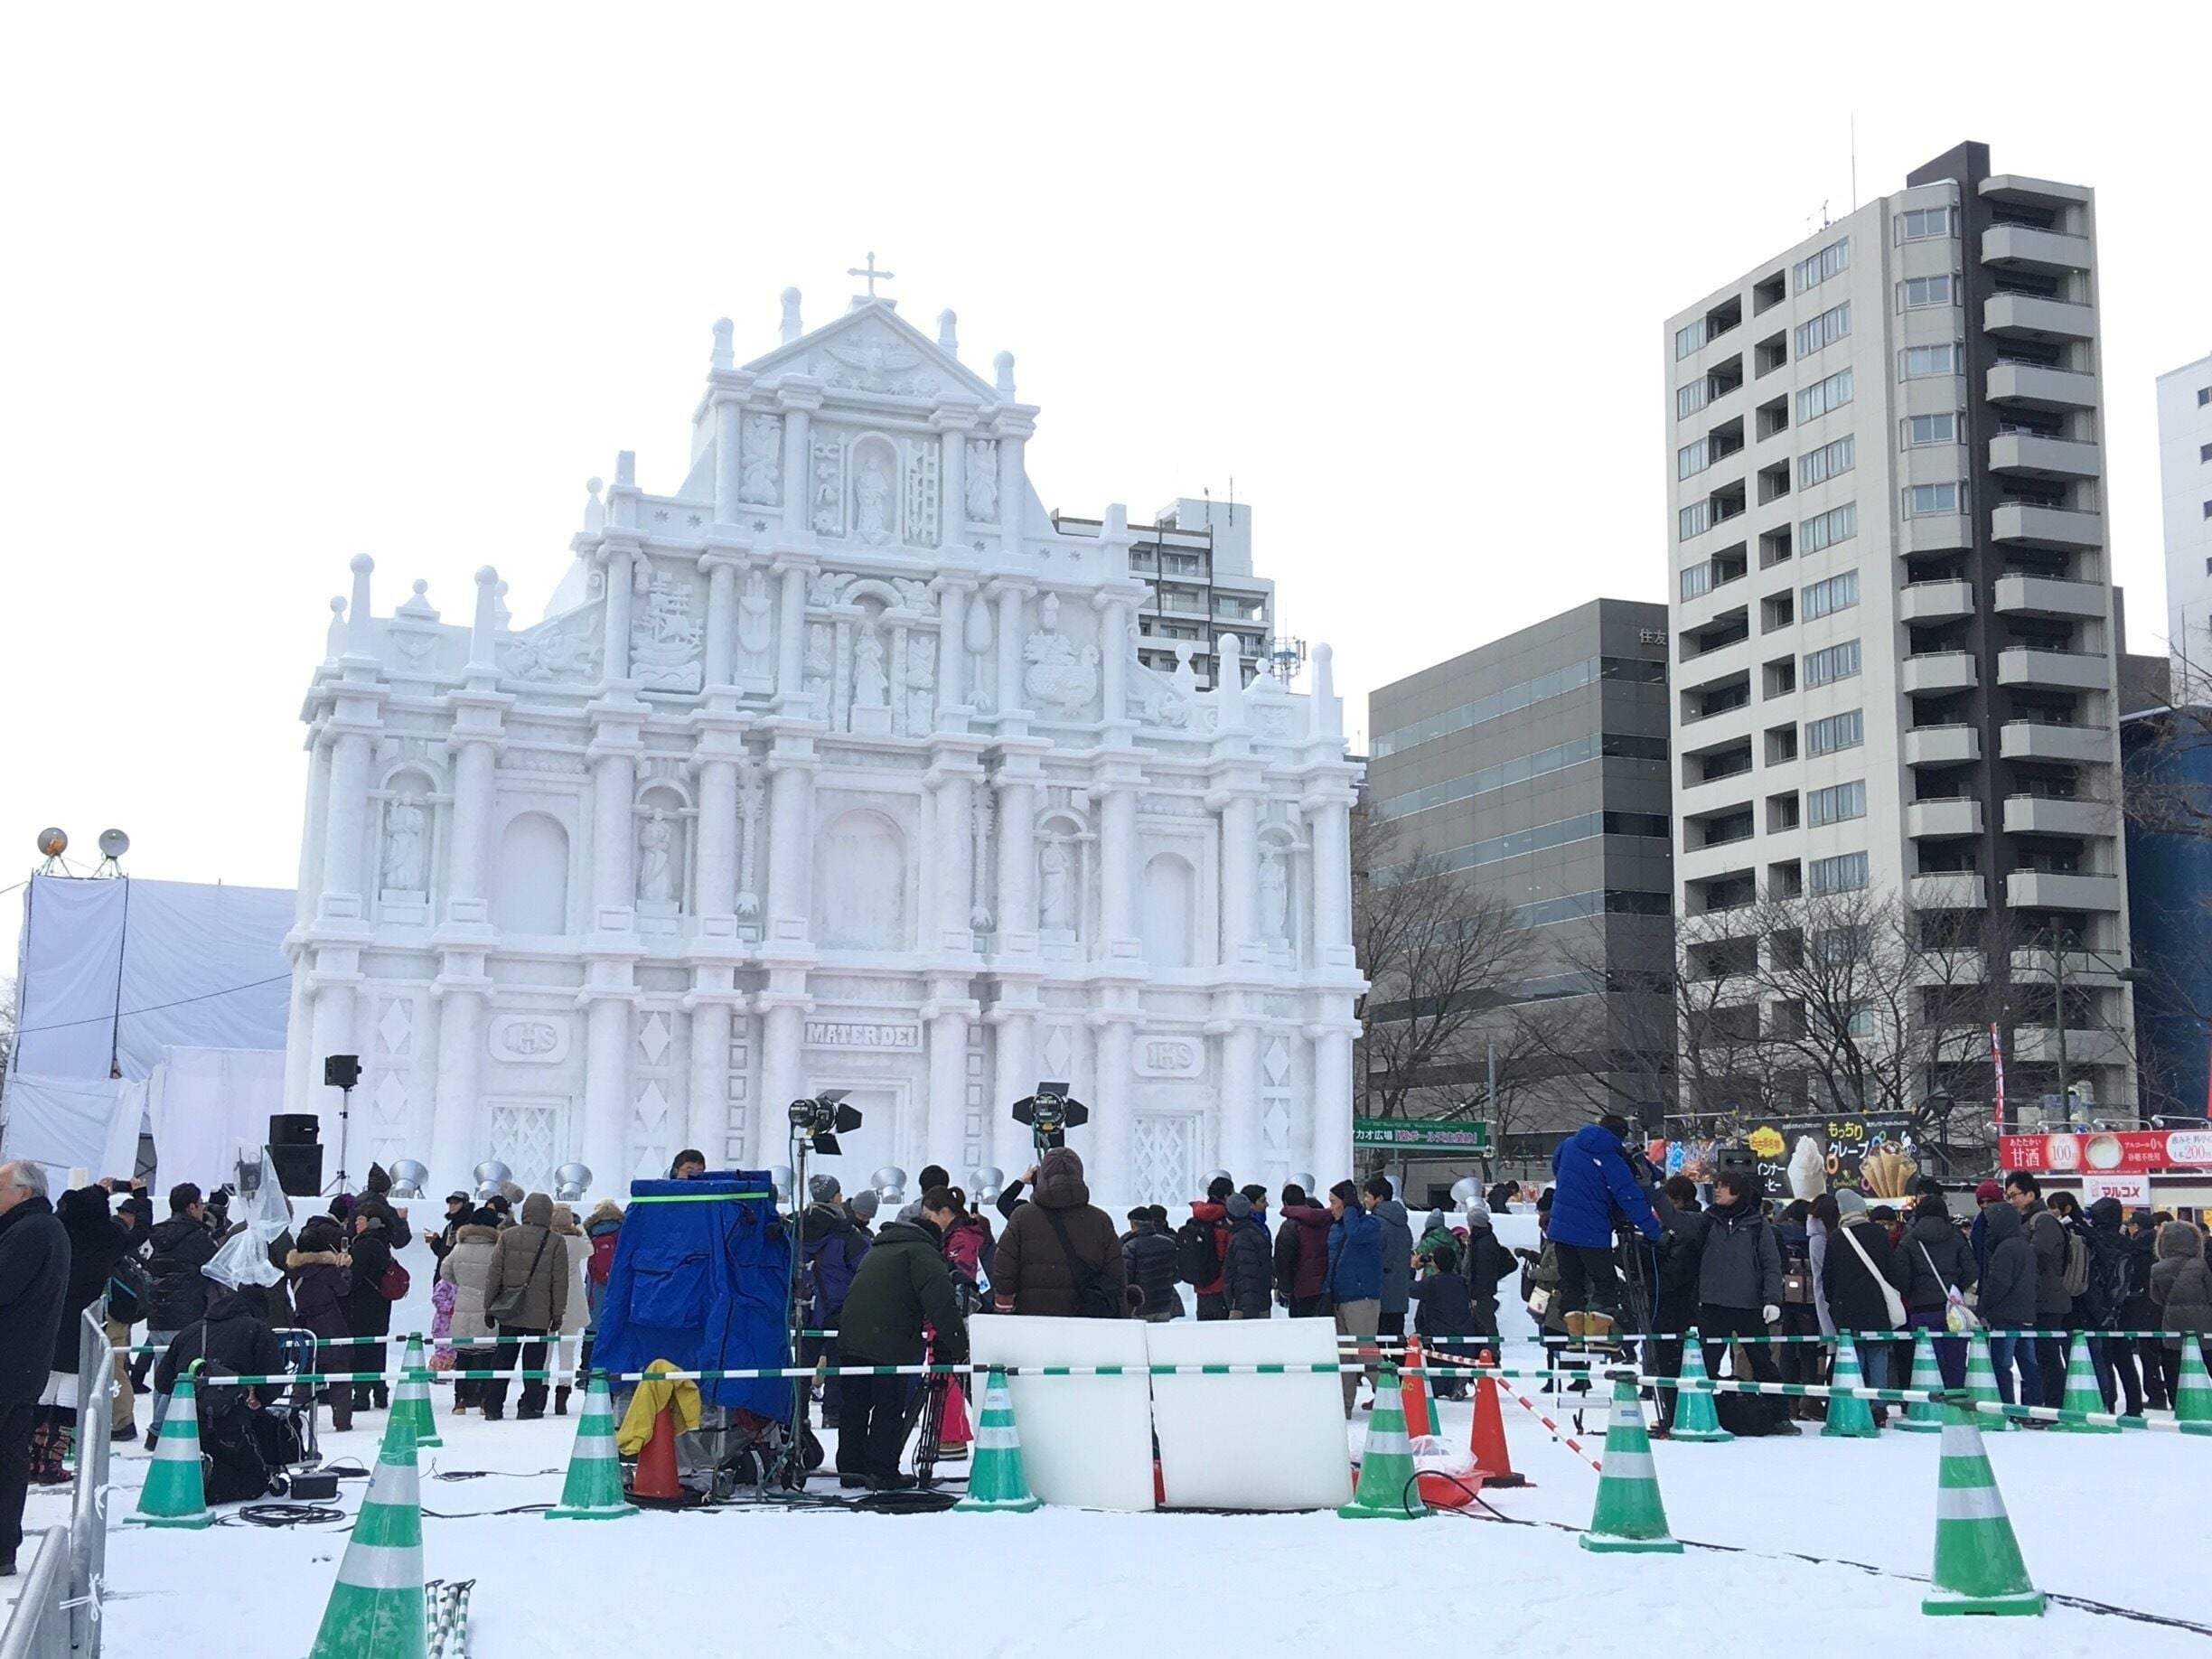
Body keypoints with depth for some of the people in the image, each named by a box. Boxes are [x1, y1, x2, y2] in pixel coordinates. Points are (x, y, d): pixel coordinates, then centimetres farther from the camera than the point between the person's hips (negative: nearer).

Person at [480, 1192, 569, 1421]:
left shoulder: (508, 1236, 0)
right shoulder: (556, 1241, -5)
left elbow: (494, 1273, 2)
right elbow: (560, 1281, -3)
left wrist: (489, 1306, 10)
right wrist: (558, 1314, 4)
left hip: (509, 1315, 2)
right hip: (539, 1315, -2)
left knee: (502, 1359, 10)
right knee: (534, 1361, 5)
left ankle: (493, 1407, 10)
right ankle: (529, 1407, 5)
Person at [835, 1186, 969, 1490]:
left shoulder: (880, 1246, 22)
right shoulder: (922, 1251, -7)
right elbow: (941, 1303, -17)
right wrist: (960, 1347, -15)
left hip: (850, 1336, 8)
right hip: (889, 1341, -8)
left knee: (855, 1405, 14)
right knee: (889, 1408, 0)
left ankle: (851, 1468, 19)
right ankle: (883, 1472, 1)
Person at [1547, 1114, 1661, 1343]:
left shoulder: (1569, 1144, 5)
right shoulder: (1612, 1160, -14)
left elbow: (1556, 1165, 26)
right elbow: (1631, 1198, -16)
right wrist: (1653, 1230, -10)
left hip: (1560, 1227, 6)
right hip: (1592, 1232, -6)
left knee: (1570, 1280, 13)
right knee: (1605, 1280, 4)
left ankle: (1575, 1330, 10)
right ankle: (1598, 1332, -4)